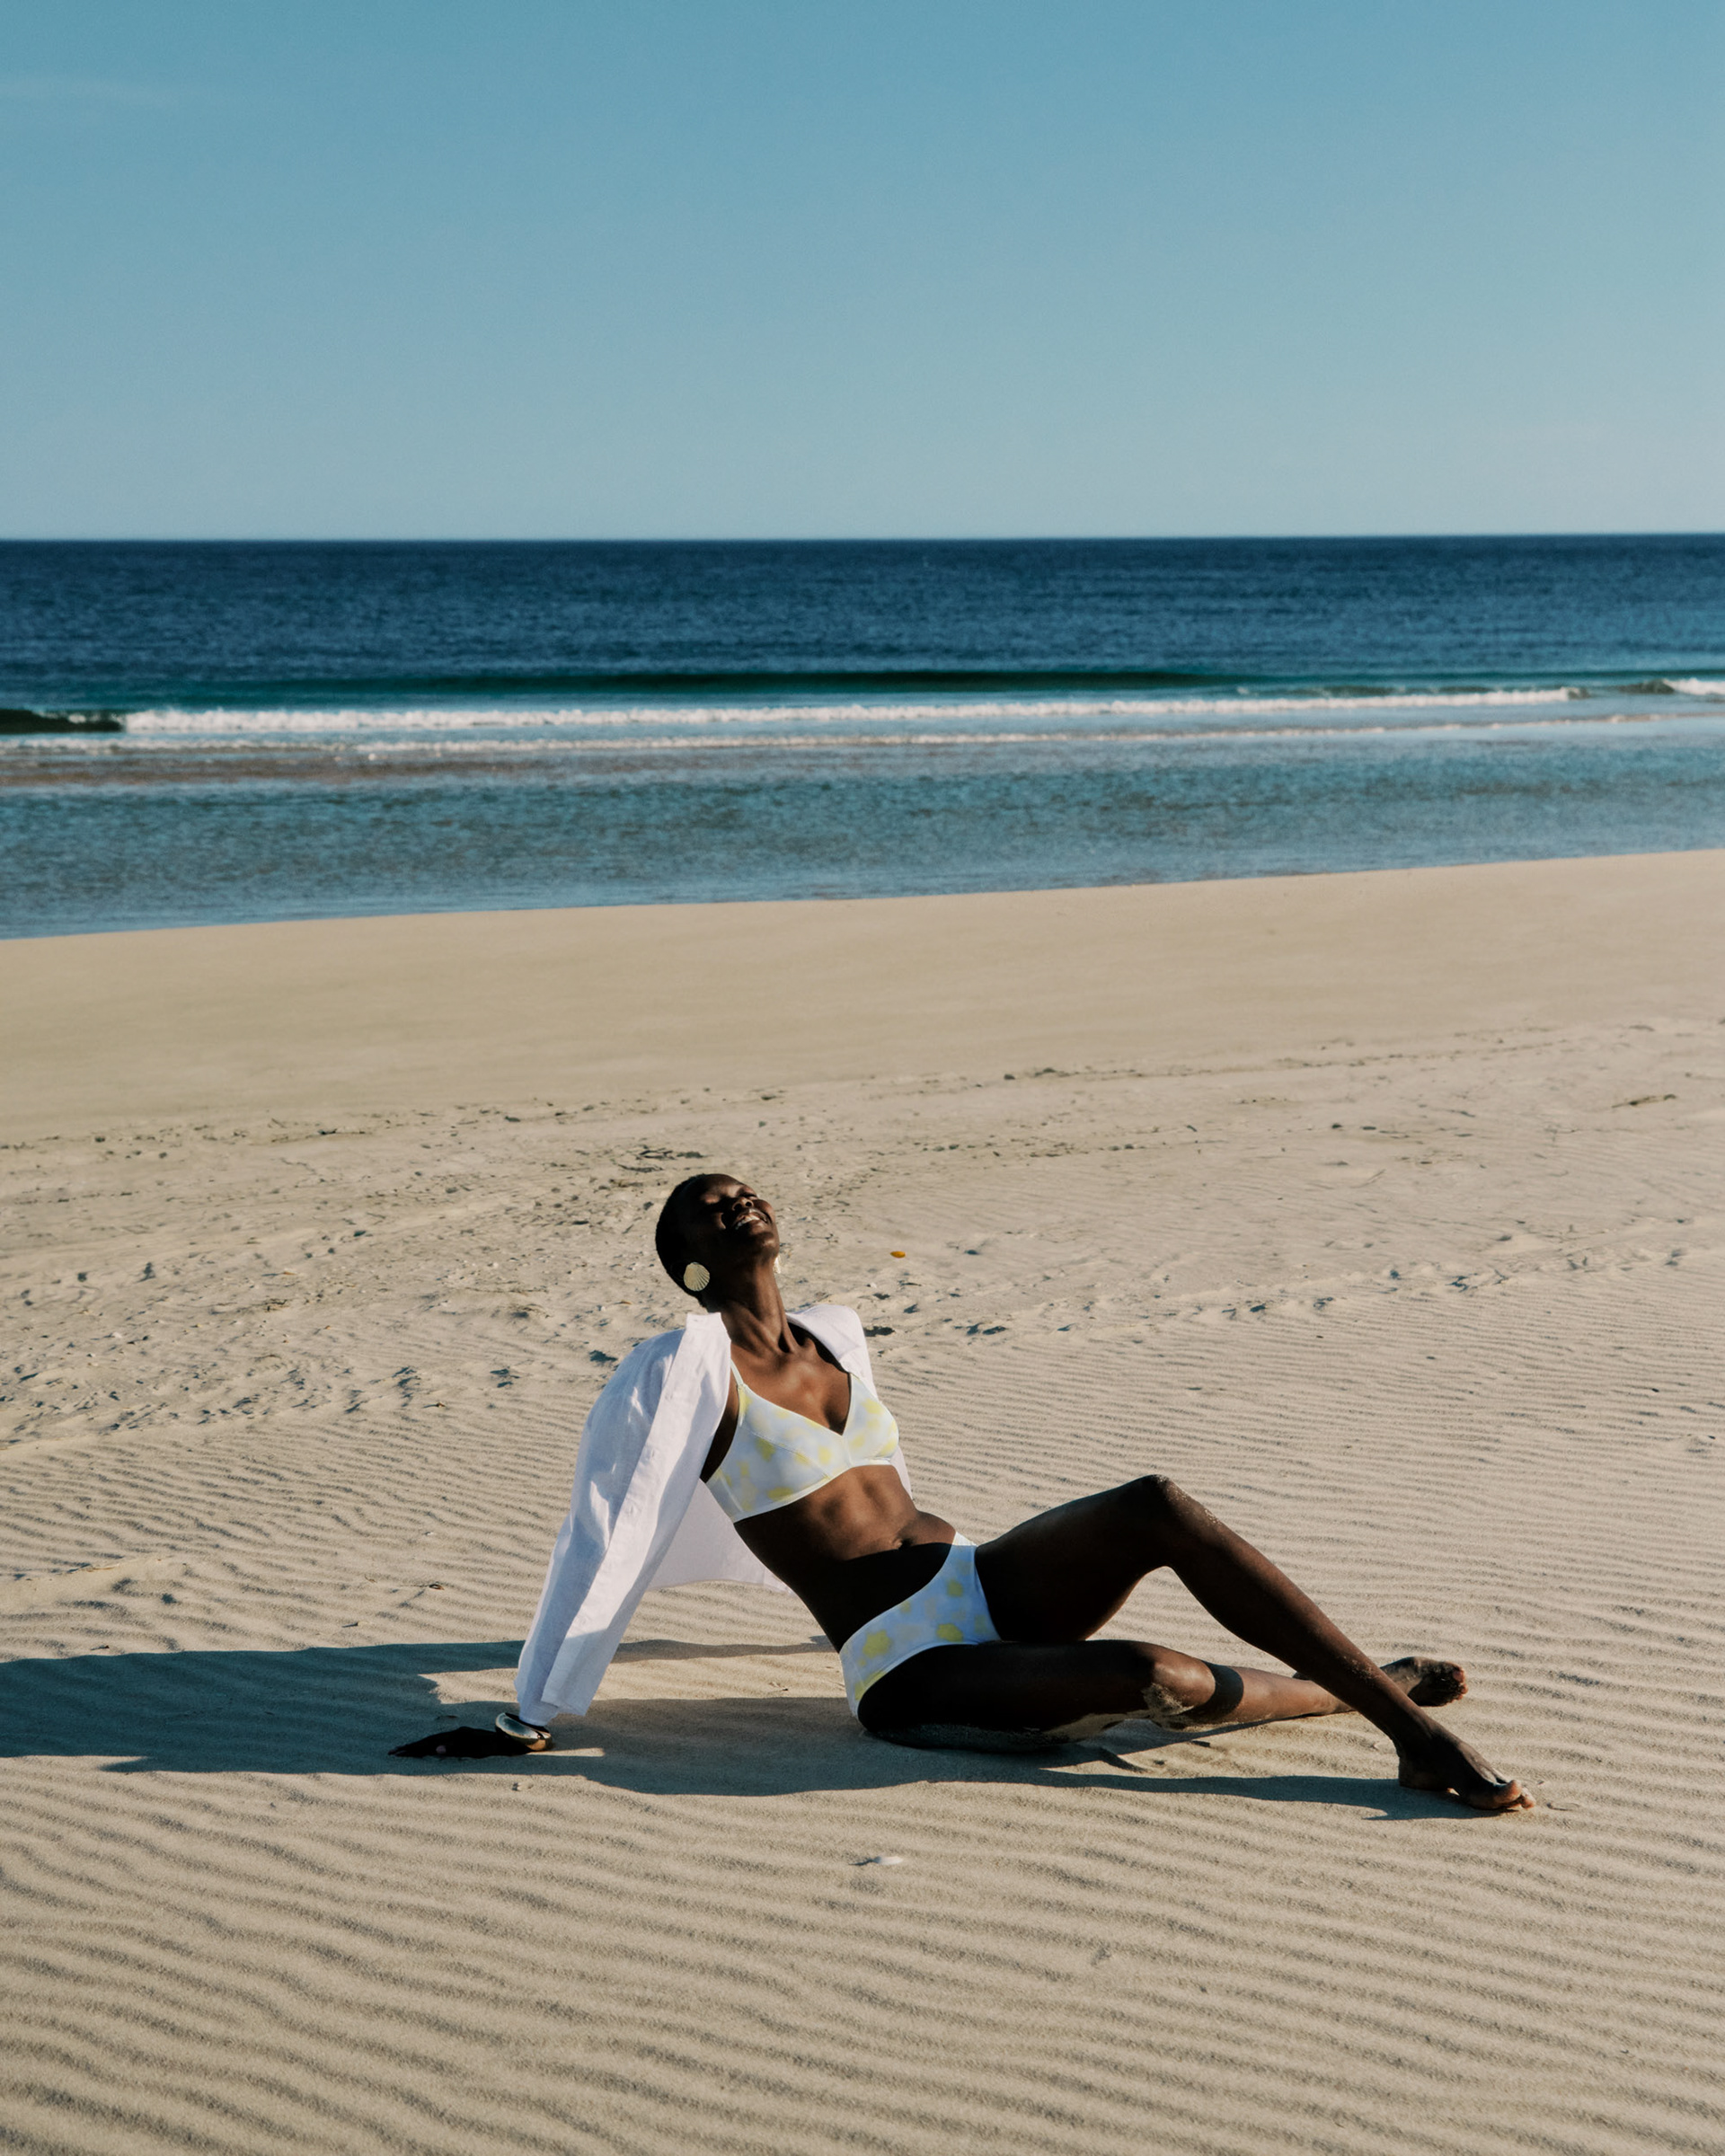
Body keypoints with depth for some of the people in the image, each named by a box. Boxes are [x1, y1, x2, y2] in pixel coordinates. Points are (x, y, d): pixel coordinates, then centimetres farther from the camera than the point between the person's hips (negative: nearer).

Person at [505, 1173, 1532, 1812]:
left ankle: (1396, 1701, -17)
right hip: (908, 1680, -7)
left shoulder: (836, 1333, 14)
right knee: (1151, 1676, -31)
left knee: (1158, 1505, -22)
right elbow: (608, 1541, -8)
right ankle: (1349, 1690, -5)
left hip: (986, 1585, 7)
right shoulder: (687, 1367, -9)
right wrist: (531, 1719, -5)